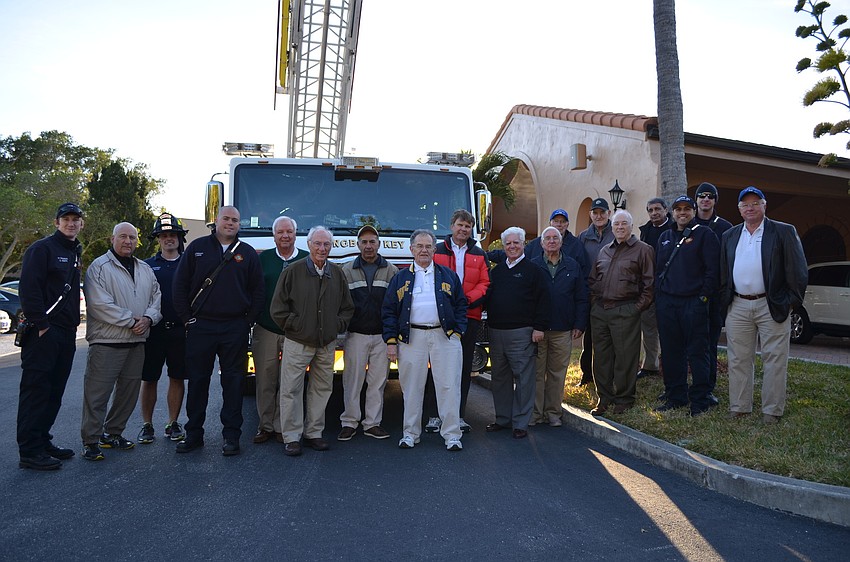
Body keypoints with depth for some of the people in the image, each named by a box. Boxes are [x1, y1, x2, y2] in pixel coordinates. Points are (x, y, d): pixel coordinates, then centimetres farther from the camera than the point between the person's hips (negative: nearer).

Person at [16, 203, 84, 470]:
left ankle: (42, 443, 22)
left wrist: (74, 321, 13)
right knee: (36, 390, -5)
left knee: (54, 393, 12)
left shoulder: (74, 254, 19)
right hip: (43, 332, -8)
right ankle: (30, 451, 0)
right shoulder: (42, 248, -6)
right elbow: (29, 288, -15)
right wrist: (41, 324, -18)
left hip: (66, 333, 8)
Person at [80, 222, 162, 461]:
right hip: (106, 342, -7)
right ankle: (91, 441, 6)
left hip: (136, 342, 7)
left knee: (128, 392, 13)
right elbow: (99, 304, -15)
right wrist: (131, 321, -16)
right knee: (97, 393, -4)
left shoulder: (145, 269, 16)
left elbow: (156, 297, 13)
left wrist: (148, 318, -7)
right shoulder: (99, 267, -5)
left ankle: (113, 433, 28)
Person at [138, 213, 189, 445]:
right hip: (153, 330, 0)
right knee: (149, 379, 5)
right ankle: (147, 425, 17)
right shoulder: (146, 266, 9)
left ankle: (173, 424, 18)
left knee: (177, 378, 6)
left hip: (180, 330, 0)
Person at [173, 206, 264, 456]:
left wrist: (248, 321, -1)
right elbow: (180, 285, 6)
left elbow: (257, 291, 8)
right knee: (197, 381, 7)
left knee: (233, 381, 4)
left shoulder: (248, 253, 8)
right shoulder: (197, 247, 6)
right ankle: (193, 434, 18)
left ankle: (231, 436, 12)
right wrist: (187, 319, -1)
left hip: (235, 329, 0)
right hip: (200, 327, 0)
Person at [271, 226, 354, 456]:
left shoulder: (337, 273, 8)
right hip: (298, 343, -4)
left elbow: (347, 307, 16)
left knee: (322, 389, 10)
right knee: (292, 390, -1)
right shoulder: (293, 271, -4)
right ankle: (291, 438, 8)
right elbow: (277, 308, -4)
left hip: (327, 344, 4)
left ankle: (313, 433, 22)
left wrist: (338, 326, 5)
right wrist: (294, 325, -6)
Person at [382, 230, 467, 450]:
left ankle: (452, 434, 7)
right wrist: (391, 341, 0)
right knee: (412, 388, 6)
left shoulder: (449, 276, 12)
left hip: (445, 336, 0)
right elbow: (388, 311, 8)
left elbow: (461, 306, 11)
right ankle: (410, 433, 18)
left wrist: (458, 332, -1)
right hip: (412, 337, 0)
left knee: (449, 386, -2)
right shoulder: (400, 278, 11)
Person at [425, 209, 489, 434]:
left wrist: (468, 299, -12)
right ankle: (434, 415, 8)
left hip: (469, 317, 3)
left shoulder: (479, 255, 13)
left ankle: (459, 414, 16)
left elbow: (485, 284, 5)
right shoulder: (437, 251, 5)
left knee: (464, 367, 7)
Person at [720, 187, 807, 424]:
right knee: (738, 360, 7)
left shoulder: (784, 232, 1)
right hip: (738, 307, 4)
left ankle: (772, 411, 11)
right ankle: (739, 407, 16)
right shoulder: (729, 236, 13)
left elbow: (798, 271, -2)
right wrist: (724, 302, 7)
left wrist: (791, 301, -7)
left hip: (772, 306, -3)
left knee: (774, 361, 2)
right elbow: (722, 273, 15)